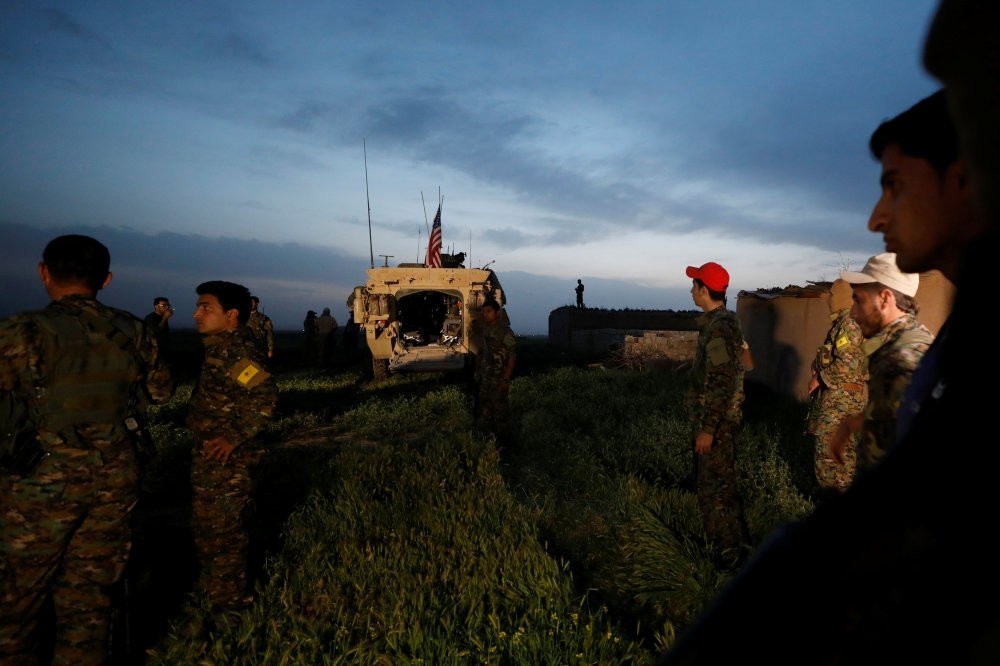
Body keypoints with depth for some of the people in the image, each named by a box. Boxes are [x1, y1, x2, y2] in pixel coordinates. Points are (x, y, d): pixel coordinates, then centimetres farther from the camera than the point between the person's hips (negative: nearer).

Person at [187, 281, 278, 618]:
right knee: (207, 524, 24)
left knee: (219, 529, 5)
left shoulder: (235, 352, -22)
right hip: (210, 457, 10)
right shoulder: (220, 349, 8)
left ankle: (228, 599, 22)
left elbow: (264, 396, -34)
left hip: (224, 460, -10)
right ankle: (213, 584, 42)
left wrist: (233, 437, -30)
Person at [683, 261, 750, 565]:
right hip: (712, 417, 10)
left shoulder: (720, 327, -22)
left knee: (715, 485, 0)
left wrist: (707, 428, -23)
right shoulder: (719, 321, 9)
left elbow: (721, 384, -25)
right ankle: (727, 541, 33)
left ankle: (732, 552, 13)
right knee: (710, 480, 20)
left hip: (716, 421, -10)